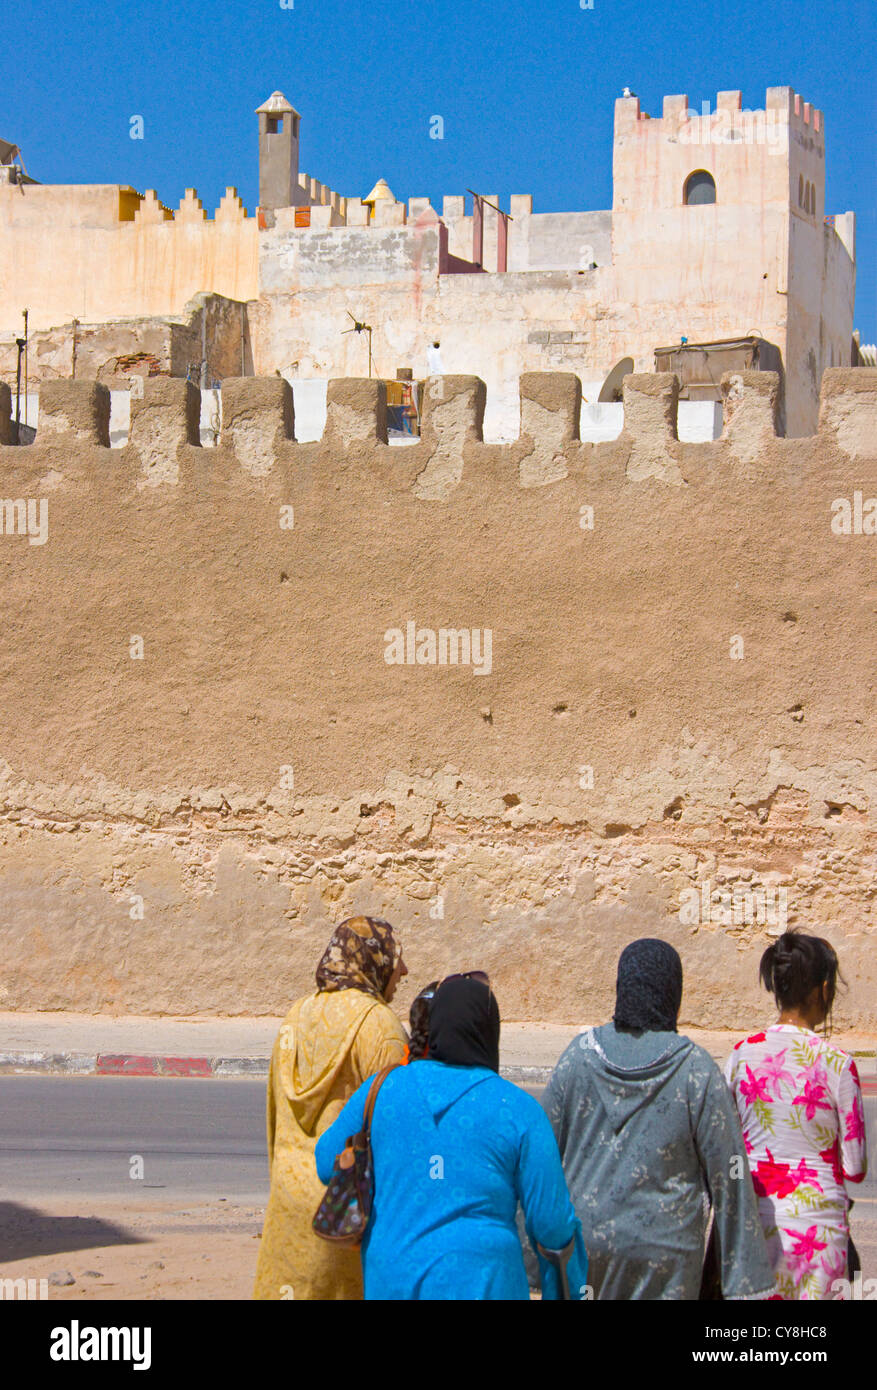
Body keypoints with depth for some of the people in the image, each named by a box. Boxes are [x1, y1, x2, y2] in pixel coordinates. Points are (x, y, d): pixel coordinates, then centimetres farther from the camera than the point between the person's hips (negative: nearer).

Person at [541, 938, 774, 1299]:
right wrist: (745, 1278, -3)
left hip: (583, 1239, 3)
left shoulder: (579, 1055, -2)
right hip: (663, 1252, -3)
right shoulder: (696, 1070, -9)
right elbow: (728, 1175, -8)